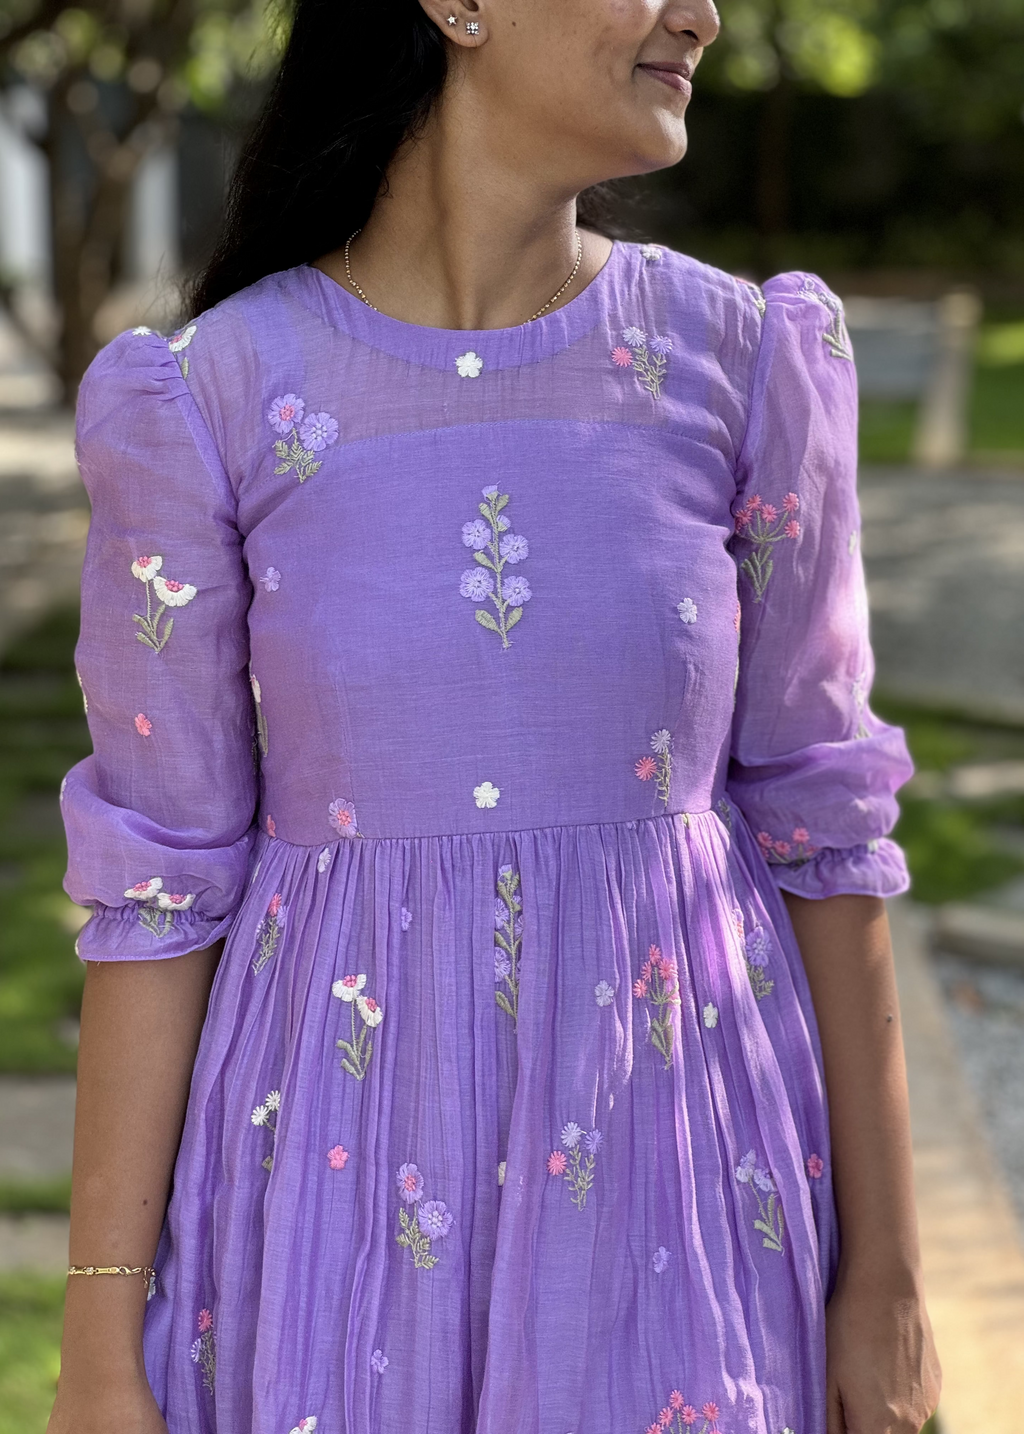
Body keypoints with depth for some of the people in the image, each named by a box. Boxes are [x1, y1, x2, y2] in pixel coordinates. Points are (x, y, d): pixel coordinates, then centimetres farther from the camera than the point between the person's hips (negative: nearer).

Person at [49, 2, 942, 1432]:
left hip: (677, 1180, 1)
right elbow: (156, 884, -4)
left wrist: (888, 1274, 3)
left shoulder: (743, 362, -4)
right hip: (347, 1175, -1)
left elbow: (822, 821, 1)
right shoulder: (209, 403, -8)